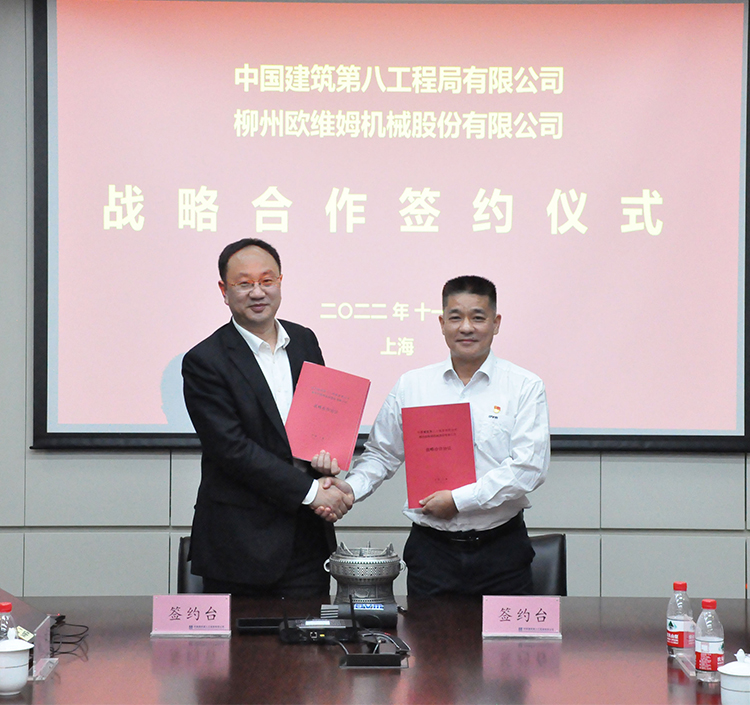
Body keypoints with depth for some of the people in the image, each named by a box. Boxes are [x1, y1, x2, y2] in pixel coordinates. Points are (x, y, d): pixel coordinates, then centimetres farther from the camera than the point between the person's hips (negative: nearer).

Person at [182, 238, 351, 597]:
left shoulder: (304, 341, 10)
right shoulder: (204, 361, -9)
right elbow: (233, 449, -15)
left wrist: (328, 476, -5)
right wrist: (309, 492, -16)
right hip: (241, 542, -5)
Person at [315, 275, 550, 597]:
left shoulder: (525, 386, 0)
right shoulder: (411, 386, 8)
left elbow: (529, 467, -9)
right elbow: (382, 455, 15)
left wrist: (458, 500, -13)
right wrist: (351, 488, -5)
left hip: (500, 550, -1)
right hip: (433, 550, 2)